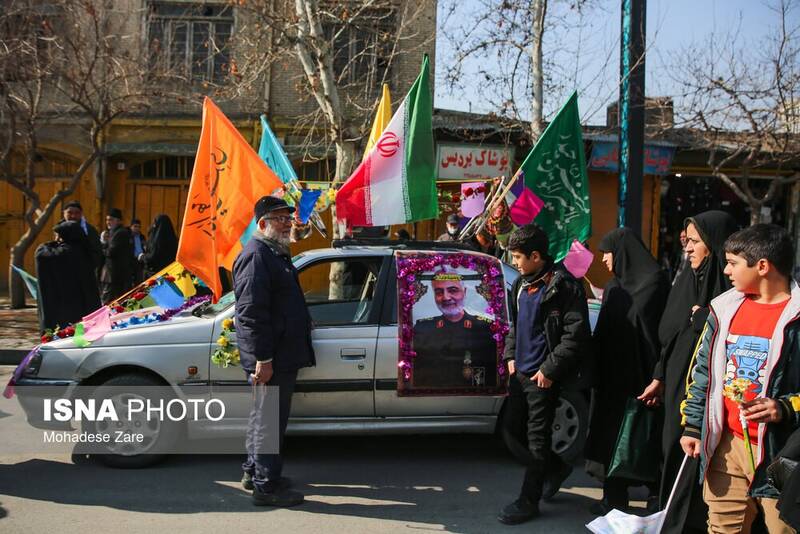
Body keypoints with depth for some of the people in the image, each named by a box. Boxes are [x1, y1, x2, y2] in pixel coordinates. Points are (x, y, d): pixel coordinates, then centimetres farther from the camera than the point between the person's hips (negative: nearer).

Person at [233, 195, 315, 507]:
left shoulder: (275, 253, 17)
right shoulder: (256, 255, -16)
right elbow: (252, 313, -23)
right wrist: (263, 359, -25)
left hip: (281, 355, 11)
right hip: (270, 358, -11)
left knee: (264, 416, 20)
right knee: (268, 419, -3)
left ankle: (254, 471, 33)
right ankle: (265, 486, 6)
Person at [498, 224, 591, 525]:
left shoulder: (562, 286, -15)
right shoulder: (521, 284, 11)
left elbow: (577, 334, -17)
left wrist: (549, 370, -16)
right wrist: (511, 355, 10)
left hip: (543, 376, -8)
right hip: (522, 371, 8)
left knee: (538, 437, 0)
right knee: (533, 432, 17)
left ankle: (528, 501, 9)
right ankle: (557, 467, 40)